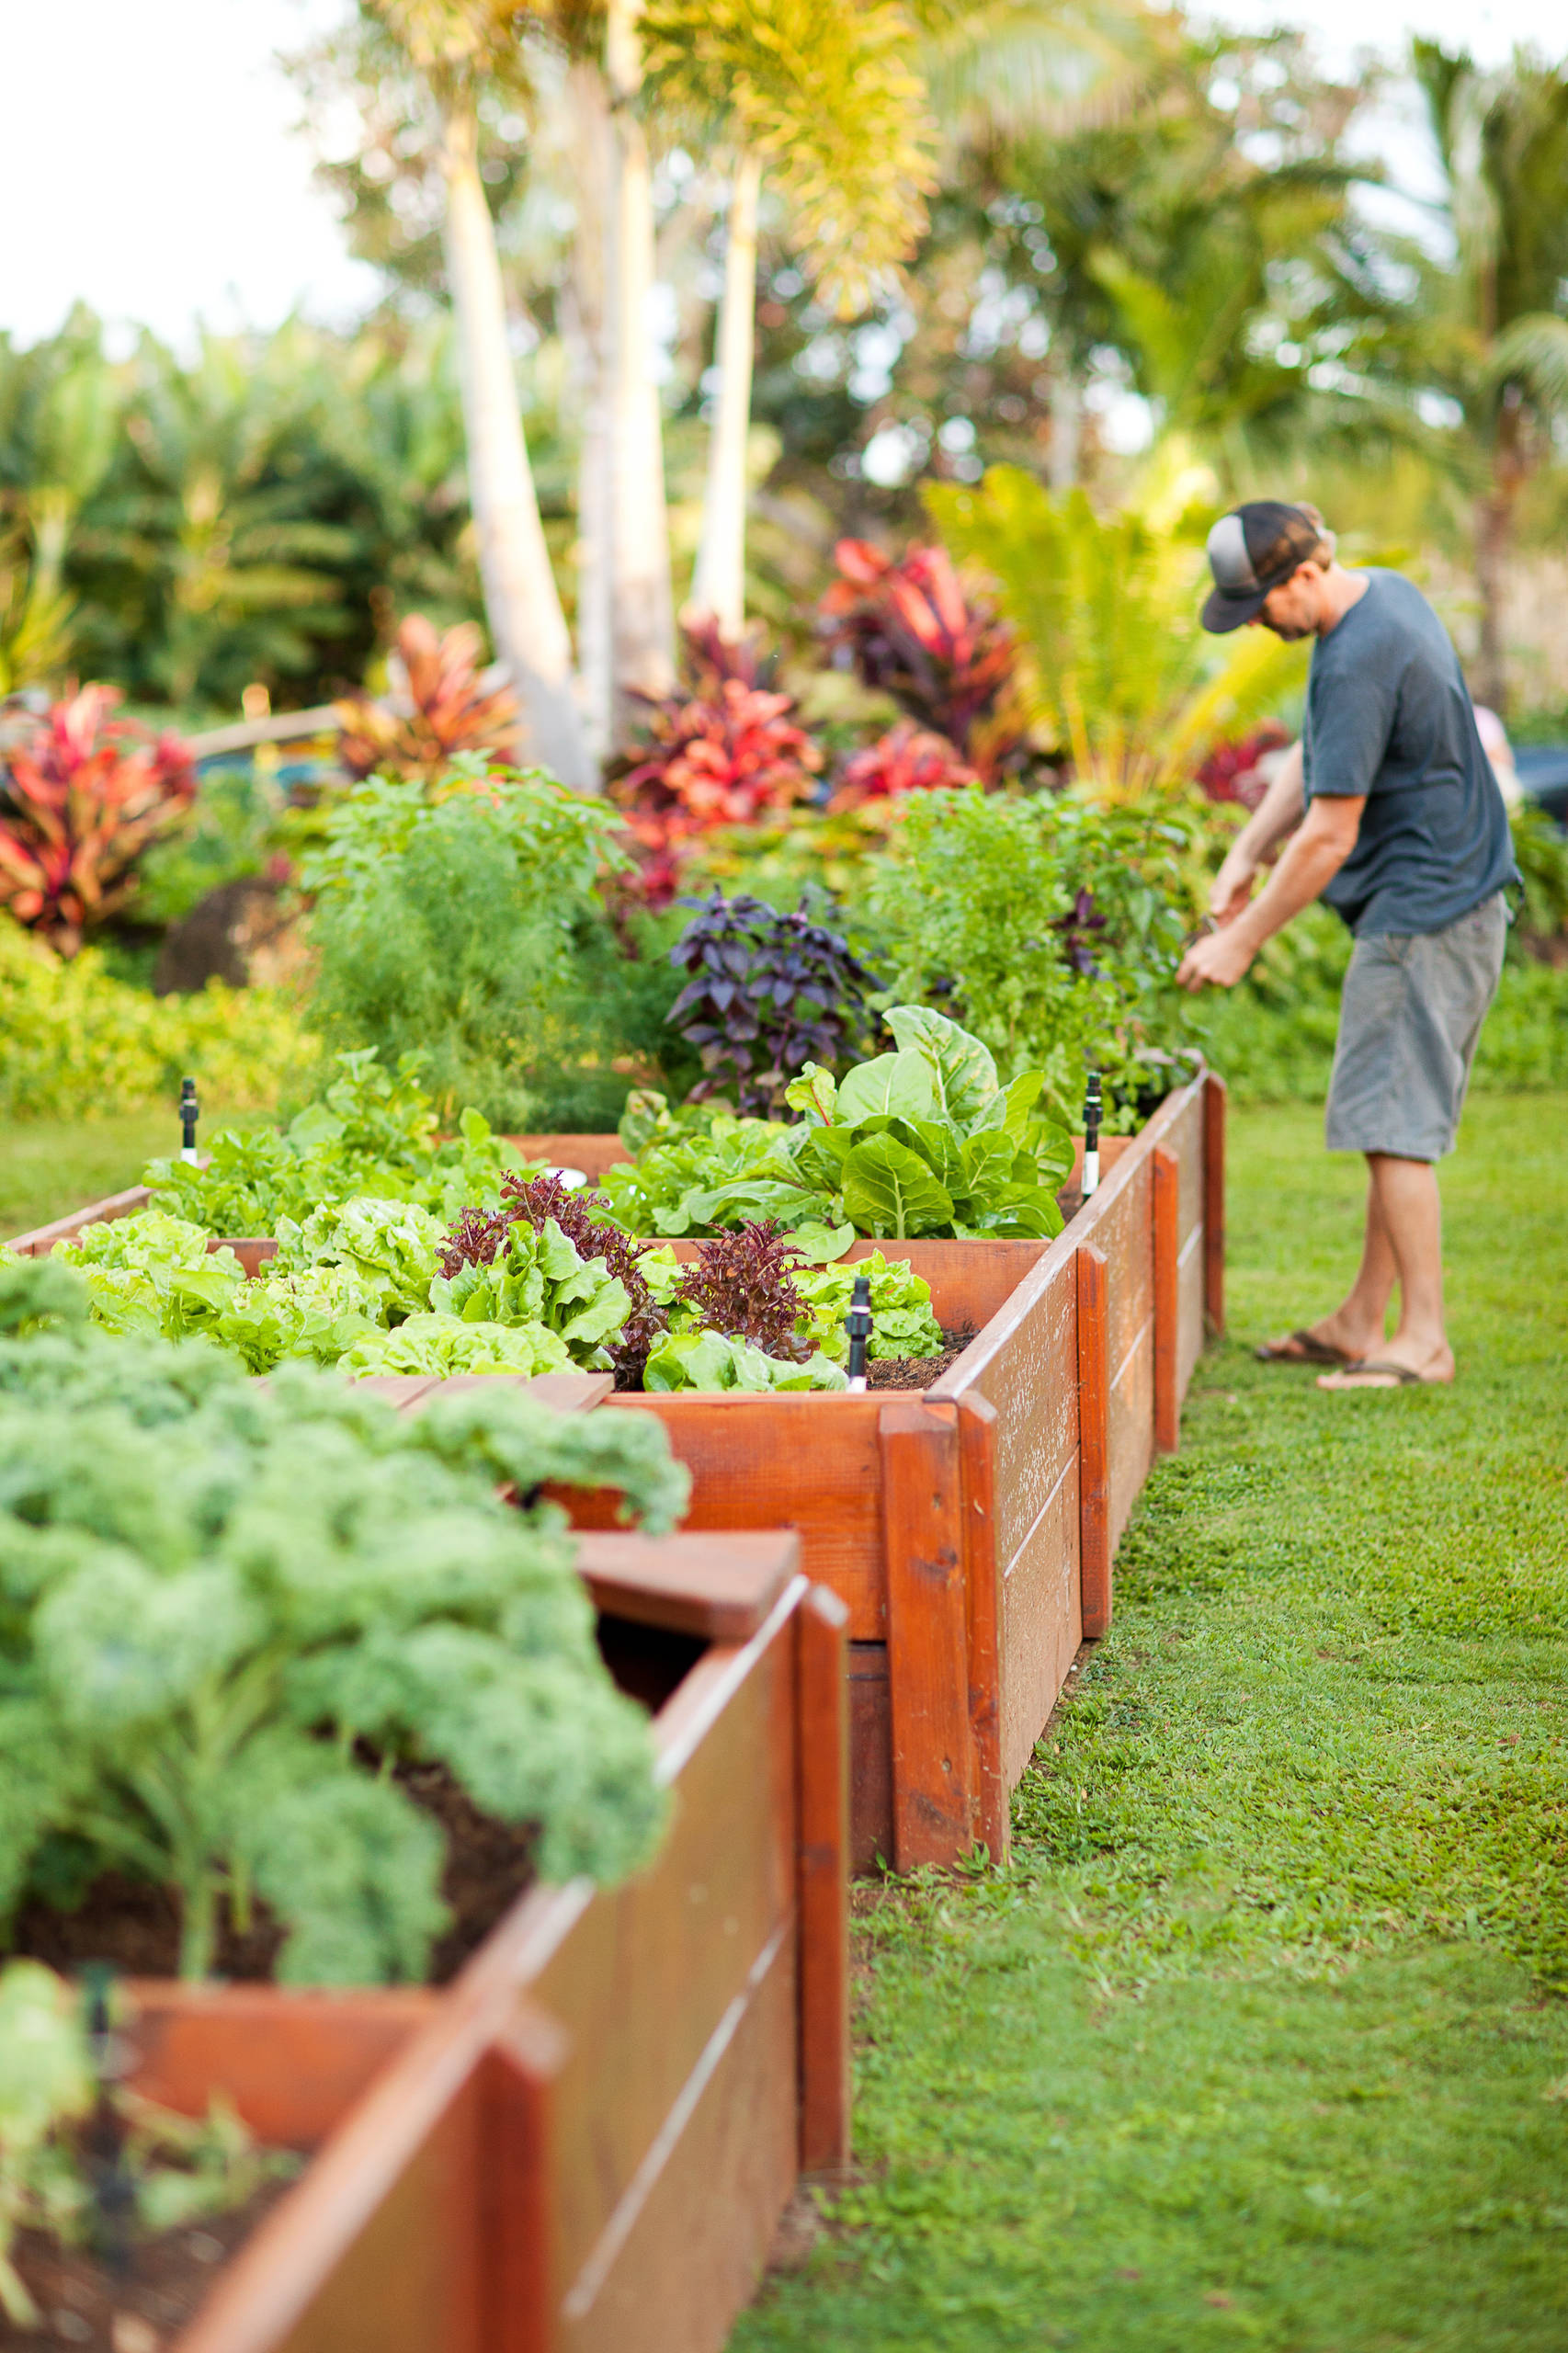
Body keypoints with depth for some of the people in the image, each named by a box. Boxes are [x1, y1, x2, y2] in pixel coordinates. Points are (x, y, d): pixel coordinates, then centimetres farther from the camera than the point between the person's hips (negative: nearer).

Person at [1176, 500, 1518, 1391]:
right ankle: (1362, 1322, 20)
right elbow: (1315, 755, 18)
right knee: (1399, 1119, 13)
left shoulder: (1357, 664, -22)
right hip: (1455, 900, 10)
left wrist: (1244, 941, -11)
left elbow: (1329, 835, -20)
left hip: (1422, 909, -10)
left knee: (1392, 1121, -7)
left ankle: (1424, 1340, -3)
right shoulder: (1387, 593, 10)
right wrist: (1246, 856, 10)